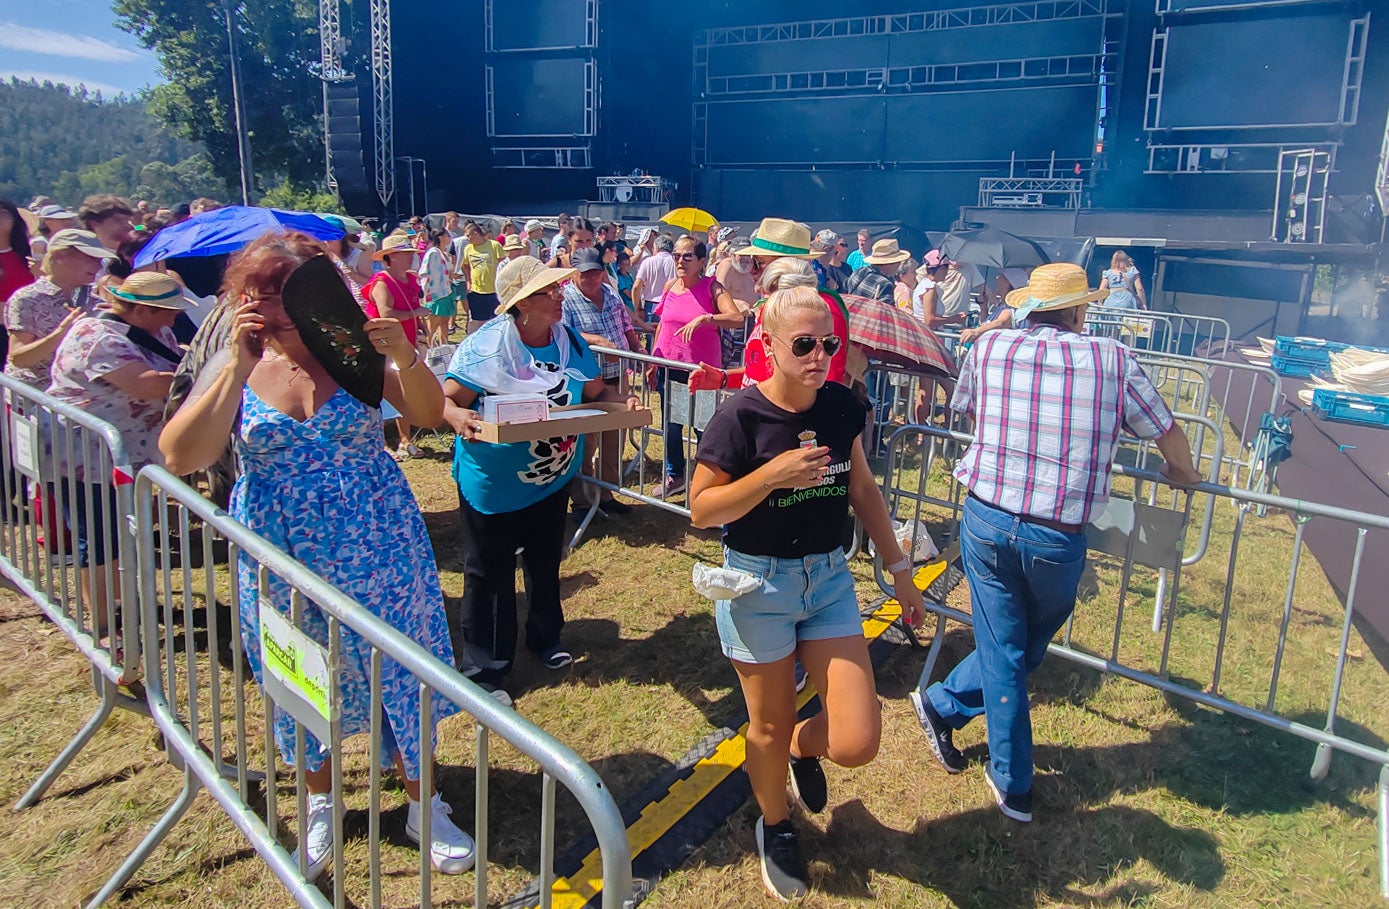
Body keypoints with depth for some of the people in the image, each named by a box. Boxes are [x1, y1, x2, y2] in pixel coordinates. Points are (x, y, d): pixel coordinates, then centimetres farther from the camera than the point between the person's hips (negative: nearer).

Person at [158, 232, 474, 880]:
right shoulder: (234, 364, -4)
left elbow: (428, 414, -9)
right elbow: (180, 457, -14)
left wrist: (404, 355, -27)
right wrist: (240, 367, -21)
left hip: (376, 551, -1)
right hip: (284, 561, 2)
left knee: (399, 673, 9)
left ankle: (423, 805, 30)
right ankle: (320, 803, 42)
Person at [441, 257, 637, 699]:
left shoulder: (570, 342, -3)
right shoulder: (487, 345, -19)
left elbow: (597, 392, 4)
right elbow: (445, 399, -19)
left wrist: (624, 403, -17)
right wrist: (458, 417, -41)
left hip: (552, 479, 5)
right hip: (492, 483, -5)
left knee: (545, 564, 22)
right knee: (489, 574, 6)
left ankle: (545, 638, 45)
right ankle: (482, 667, 22)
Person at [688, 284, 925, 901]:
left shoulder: (841, 407, -3)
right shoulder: (740, 418, -17)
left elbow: (862, 489, 9)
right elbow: (701, 509, -13)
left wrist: (899, 570, 11)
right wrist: (773, 474, -27)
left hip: (829, 578, 4)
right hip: (758, 583, -4)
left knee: (857, 743, -2)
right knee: (770, 728, 12)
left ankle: (803, 747, 35)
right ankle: (775, 828, 43)